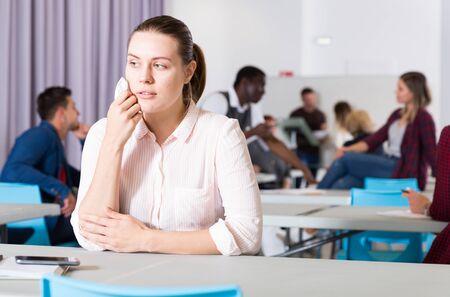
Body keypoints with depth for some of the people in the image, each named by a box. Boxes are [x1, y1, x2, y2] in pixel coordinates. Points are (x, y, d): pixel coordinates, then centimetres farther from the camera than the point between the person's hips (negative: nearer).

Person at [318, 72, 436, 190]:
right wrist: (349, 149, -3)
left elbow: (431, 152, -14)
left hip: (402, 172, -7)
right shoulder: (397, 115, 17)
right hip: (387, 164, 7)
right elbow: (376, 138, 11)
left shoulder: (423, 118, -7)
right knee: (342, 184, -15)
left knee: (345, 159, -12)